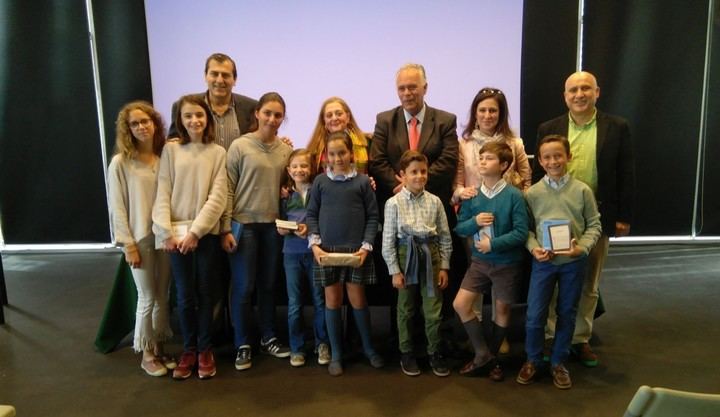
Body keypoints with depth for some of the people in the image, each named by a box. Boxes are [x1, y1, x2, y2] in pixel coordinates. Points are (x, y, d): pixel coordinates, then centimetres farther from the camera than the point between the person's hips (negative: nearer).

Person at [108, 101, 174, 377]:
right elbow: (117, 208, -6)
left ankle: (159, 348, 27)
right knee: (147, 298, 4)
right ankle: (146, 355, 21)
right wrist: (127, 244, -10)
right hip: (139, 239, -3)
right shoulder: (120, 163, -5)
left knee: (163, 297, 11)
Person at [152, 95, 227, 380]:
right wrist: (167, 232, -10)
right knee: (185, 296, 6)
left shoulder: (217, 152, 2)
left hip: (207, 233, 0)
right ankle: (188, 350, 22)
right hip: (177, 234, 1)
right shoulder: (171, 150, 4)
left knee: (206, 293, 7)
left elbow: (218, 197, -5)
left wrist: (195, 231, -13)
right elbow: (163, 194, 0)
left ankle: (205, 349, 22)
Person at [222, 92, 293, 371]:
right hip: (243, 224, -3)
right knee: (243, 286, 3)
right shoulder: (240, 146, -5)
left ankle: (268, 338, 29)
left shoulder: (286, 150, 4)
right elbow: (228, 190, -6)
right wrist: (226, 229, -9)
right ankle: (242, 344, 19)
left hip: (273, 225, 3)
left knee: (268, 284, 13)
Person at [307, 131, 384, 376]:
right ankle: (336, 354, 20)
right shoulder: (320, 182, 4)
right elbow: (312, 214, 5)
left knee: (357, 299, 6)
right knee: (332, 300, 8)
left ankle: (368, 348, 25)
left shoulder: (362, 181, 1)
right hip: (327, 249, 1)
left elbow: (373, 216, 1)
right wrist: (315, 244, -7)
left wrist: (366, 246, -9)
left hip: (355, 249, -1)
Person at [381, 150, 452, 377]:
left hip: (430, 255, 1)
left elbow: (445, 236, 3)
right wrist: (394, 270, -7)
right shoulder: (394, 203, -6)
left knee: (433, 311, 6)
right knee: (406, 309, 12)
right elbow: (388, 240, -6)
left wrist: (444, 266, 0)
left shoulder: (435, 201, 0)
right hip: (406, 255, -1)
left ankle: (434, 353, 25)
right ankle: (406, 353, 29)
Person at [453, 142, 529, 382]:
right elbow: (459, 229, 3)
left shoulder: (514, 195, -14)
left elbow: (521, 233, -16)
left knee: (502, 309, 10)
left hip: (507, 263, -4)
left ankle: (492, 356, 32)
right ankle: (482, 353, 14)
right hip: (480, 260, 4)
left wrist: (493, 244, -22)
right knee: (460, 304, -2)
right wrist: (474, 221, -17)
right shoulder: (472, 196, -1)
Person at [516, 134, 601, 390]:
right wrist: (534, 248, -15)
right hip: (543, 261, 0)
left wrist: (582, 247, -14)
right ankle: (532, 360, 24)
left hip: (573, 261, 1)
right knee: (535, 314, 2)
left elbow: (594, 225, 0)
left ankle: (558, 362, 30)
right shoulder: (533, 193, -2)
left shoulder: (582, 190, -3)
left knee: (567, 314, 13)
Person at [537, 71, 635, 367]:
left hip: (598, 217, 0)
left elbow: (625, 174, 1)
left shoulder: (617, 127, 0)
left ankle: (581, 339, 27)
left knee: (589, 284, 12)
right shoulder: (549, 129, 1)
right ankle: (550, 338, 22)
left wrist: (624, 217, -3)